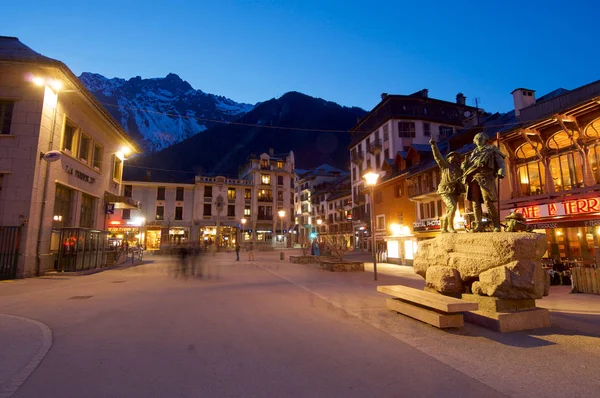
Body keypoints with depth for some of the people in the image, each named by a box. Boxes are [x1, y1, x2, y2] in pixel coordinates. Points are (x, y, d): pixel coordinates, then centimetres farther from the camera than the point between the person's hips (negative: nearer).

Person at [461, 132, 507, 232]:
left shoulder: (492, 149, 15)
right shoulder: (474, 153, 28)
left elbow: (501, 162, 4)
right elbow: (468, 165, 27)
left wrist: (501, 173, -14)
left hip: (485, 178, -4)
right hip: (473, 179, 5)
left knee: (488, 202, -12)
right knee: (475, 202, -2)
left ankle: (496, 225, -5)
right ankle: (478, 225, -1)